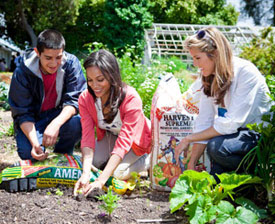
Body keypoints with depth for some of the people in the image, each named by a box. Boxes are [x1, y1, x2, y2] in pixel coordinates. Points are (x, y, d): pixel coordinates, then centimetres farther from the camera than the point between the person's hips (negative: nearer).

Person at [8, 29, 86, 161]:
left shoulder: (71, 63, -18)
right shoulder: (22, 72, -20)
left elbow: (74, 100, -21)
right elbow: (22, 114, -18)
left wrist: (56, 124, -41)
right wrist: (35, 143, -35)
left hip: (60, 115, 1)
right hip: (33, 120, -1)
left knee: (78, 123, -32)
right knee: (28, 152, -28)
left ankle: (62, 157, -1)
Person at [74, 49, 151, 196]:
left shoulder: (131, 99, -36)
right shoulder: (85, 99, -22)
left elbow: (124, 141, -40)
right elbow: (87, 136, -27)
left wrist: (101, 180, -49)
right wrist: (86, 173, -45)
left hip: (136, 140, -4)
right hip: (110, 135, 4)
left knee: (119, 172, -24)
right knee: (94, 162, -21)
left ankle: (149, 160, 4)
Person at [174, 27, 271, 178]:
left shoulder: (246, 73, -22)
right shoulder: (209, 78, -1)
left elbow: (231, 123, -26)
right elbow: (204, 122, -3)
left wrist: (189, 139, -19)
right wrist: (191, 165, -7)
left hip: (260, 136, -6)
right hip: (235, 132, 7)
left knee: (216, 146, -30)